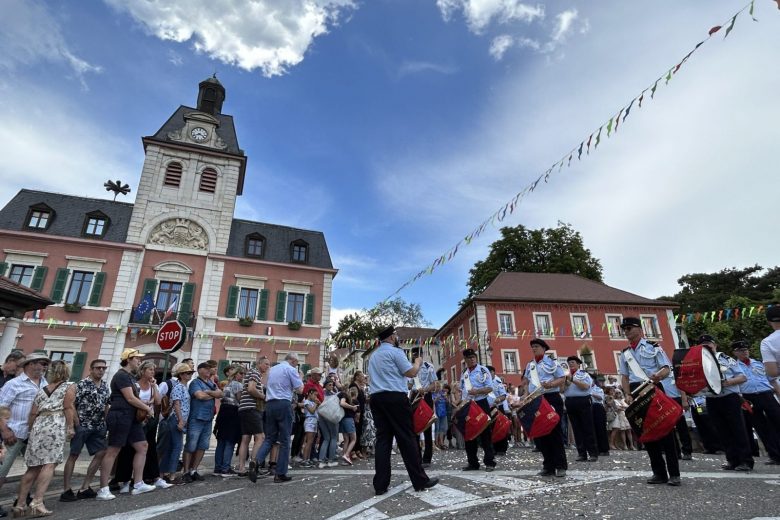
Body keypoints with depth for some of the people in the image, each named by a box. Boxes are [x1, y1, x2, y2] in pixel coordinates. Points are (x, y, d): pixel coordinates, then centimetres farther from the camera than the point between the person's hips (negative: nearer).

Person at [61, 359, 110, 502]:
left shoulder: (105, 386, 10)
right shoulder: (82, 384, -10)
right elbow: (71, 405, -10)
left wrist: (107, 423, 10)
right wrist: (77, 424, -13)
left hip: (98, 427, 7)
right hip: (82, 426, -7)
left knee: (101, 453, 5)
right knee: (74, 456, 0)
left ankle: (84, 488, 15)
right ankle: (66, 491, 9)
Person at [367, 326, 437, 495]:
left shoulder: (373, 355, 21)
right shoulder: (395, 351, -5)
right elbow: (411, 373, -7)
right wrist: (418, 362, 12)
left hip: (376, 397, 7)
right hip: (395, 397, -7)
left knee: (382, 439, 6)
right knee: (407, 438, -1)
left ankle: (380, 485, 5)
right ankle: (420, 481, 6)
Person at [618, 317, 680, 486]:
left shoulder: (653, 347, 3)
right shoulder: (625, 353, 14)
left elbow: (666, 369, -3)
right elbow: (624, 377, 12)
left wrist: (658, 376, -26)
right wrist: (628, 395, -1)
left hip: (654, 390, -4)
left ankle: (674, 473, 5)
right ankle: (659, 473, 13)